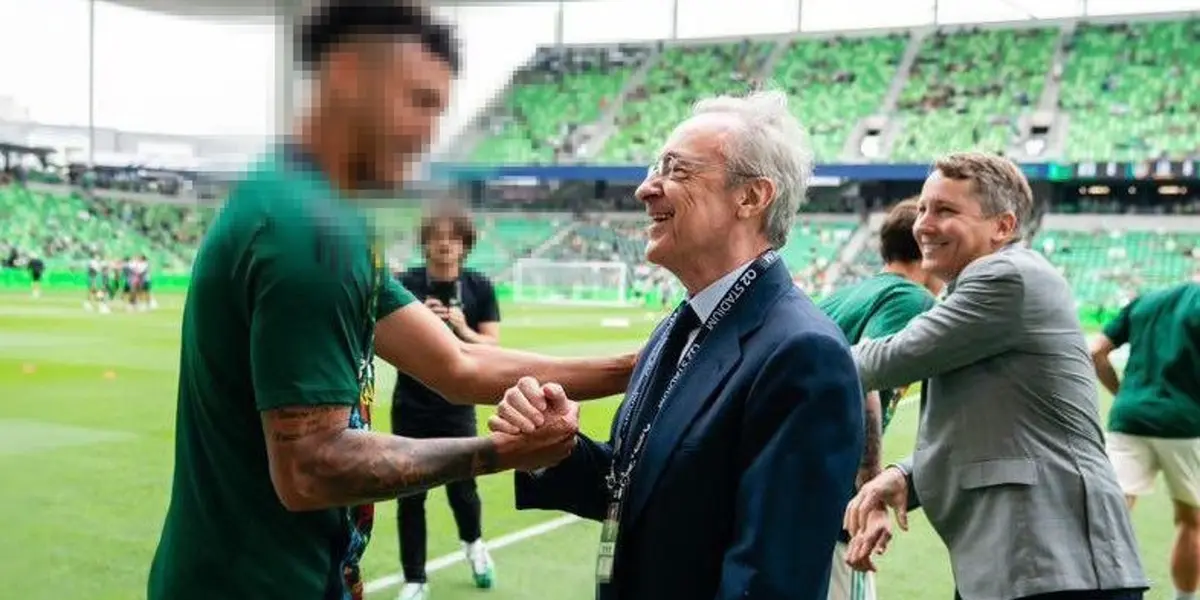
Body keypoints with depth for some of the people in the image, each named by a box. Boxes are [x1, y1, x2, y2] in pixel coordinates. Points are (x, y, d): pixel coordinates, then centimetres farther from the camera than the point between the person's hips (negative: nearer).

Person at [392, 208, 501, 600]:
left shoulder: (479, 288, -3)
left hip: (457, 407, 0)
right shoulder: (406, 284, -7)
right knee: (410, 495, 4)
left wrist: (463, 330, -22)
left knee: (462, 488, 5)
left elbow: (493, 346, -5)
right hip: (410, 408, 0)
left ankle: (473, 543, 39)